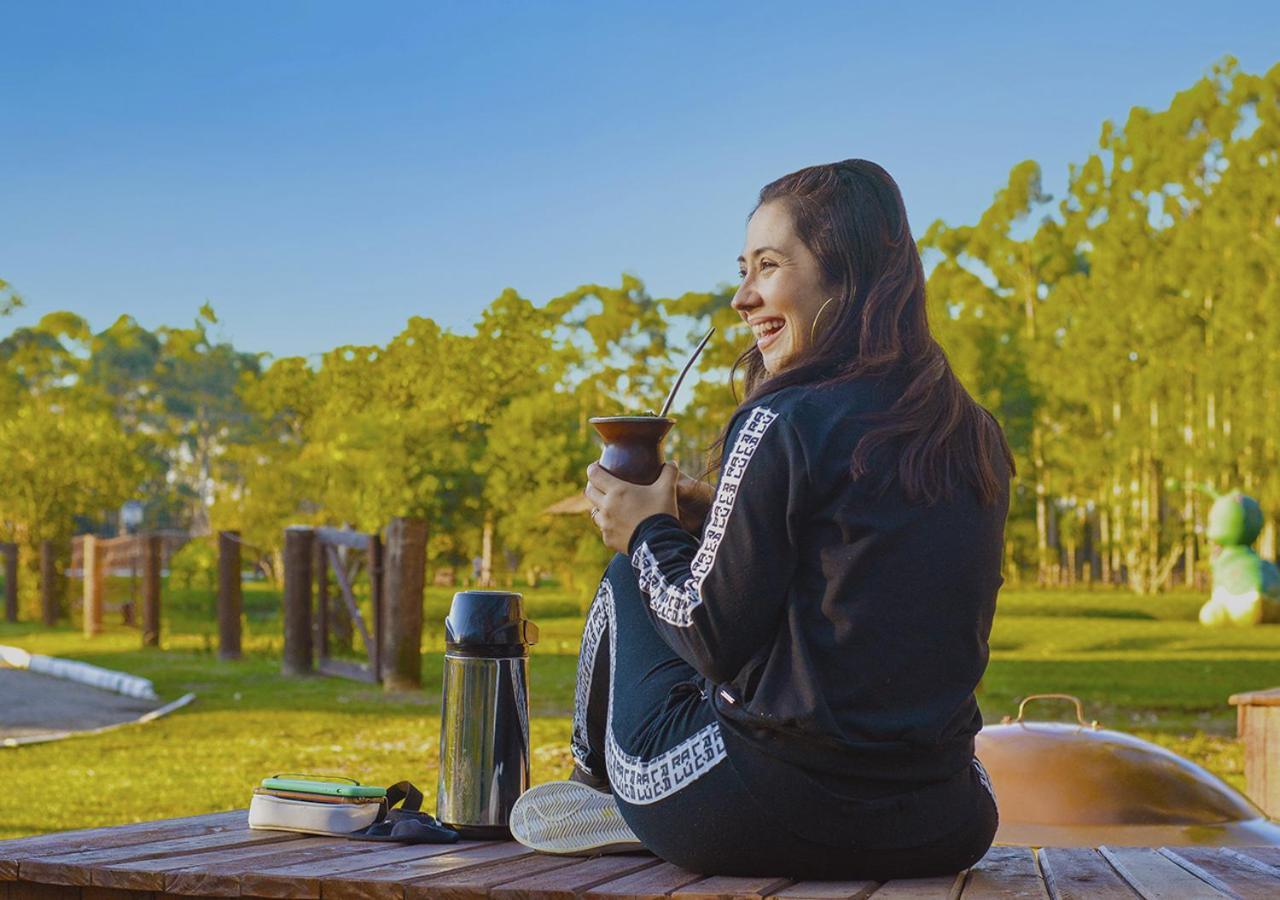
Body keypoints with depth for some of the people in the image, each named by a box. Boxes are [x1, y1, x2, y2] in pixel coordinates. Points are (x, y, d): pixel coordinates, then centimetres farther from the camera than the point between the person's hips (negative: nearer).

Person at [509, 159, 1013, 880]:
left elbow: (719, 637, -11)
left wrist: (649, 532, 8)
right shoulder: (977, 440, 7)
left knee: (627, 584, 19)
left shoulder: (785, 423, -14)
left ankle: (599, 785, 40)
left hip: (770, 821, -6)